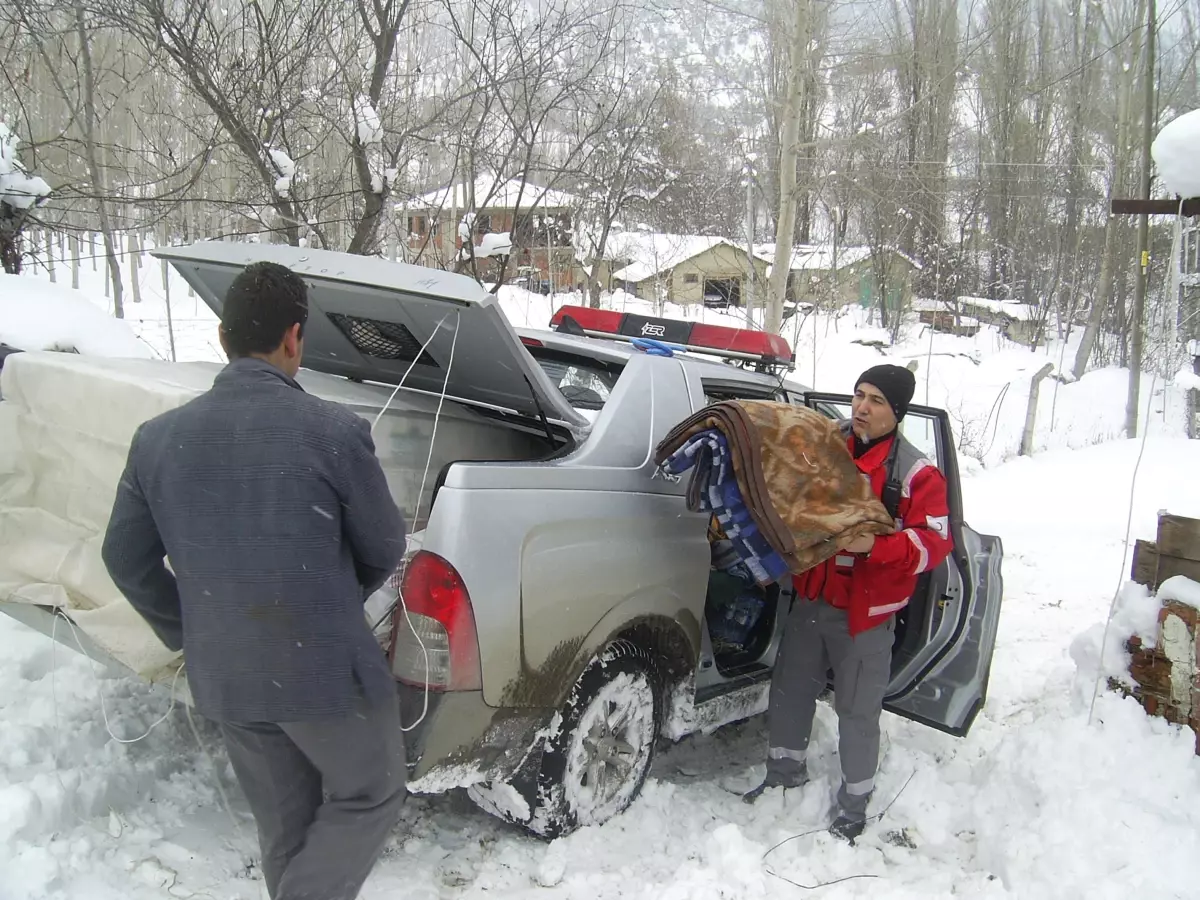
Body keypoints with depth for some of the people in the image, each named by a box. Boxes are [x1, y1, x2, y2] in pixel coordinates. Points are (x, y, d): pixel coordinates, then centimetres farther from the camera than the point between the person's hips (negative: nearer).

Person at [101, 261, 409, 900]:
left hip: (220, 677, 5)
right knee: (370, 796, 17)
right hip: (324, 669, -5)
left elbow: (125, 558, 7)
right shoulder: (333, 431, -16)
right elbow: (384, 549, -4)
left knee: (284, 822, 22)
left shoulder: (157, 438, -3)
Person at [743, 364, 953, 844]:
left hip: (865, 613, -5)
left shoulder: (916, 473, -10)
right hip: (810, 600, 5)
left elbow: (935, 542, -17)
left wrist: (876, 545, -30)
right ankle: (786, 772, 39)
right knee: (790, 691, 17)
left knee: (857, 712, 5)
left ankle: (854, 804, 24)